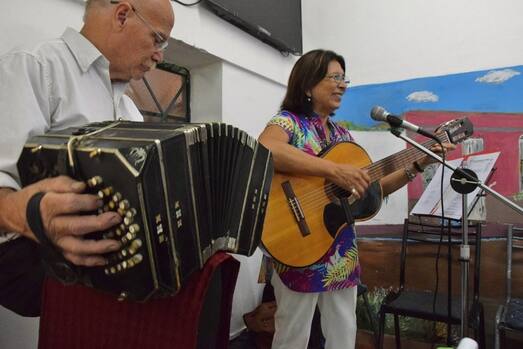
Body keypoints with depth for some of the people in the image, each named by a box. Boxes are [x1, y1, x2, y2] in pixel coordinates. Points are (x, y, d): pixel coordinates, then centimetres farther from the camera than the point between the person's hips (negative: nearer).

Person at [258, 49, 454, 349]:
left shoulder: (342, 133, 12)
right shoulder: (288, 121, -9)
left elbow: (371, 188, 12)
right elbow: (264, 149, -34)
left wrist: (418, 166, 4)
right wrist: (334, 170, -33)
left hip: (343, 253, 7)